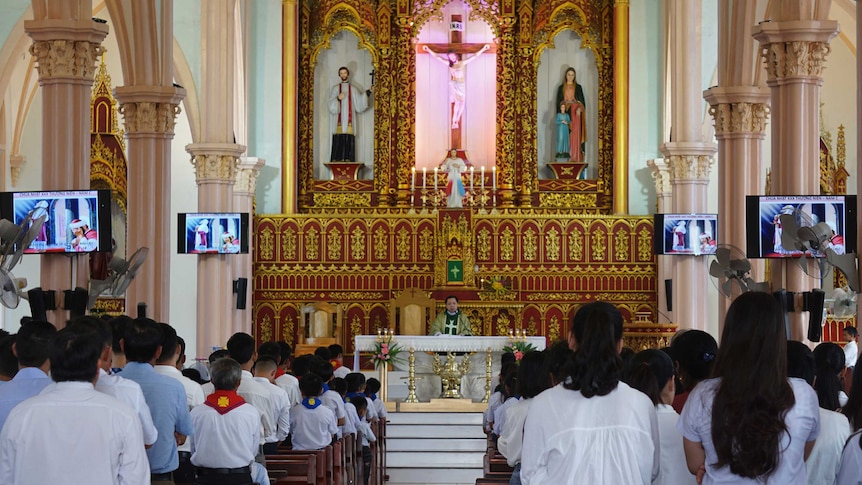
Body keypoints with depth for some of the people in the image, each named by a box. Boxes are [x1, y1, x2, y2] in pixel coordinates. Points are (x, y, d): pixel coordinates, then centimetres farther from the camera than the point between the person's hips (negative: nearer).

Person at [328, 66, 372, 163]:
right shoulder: (335, 89, 12)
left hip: (349, 122, 1)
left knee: (349, 143, -7)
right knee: (338, 143, -11)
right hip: (338, 122, -1)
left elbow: (359, 105, 8)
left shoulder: (354, 89, 15)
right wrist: (338, 98, -15)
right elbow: (331, 107, 3)